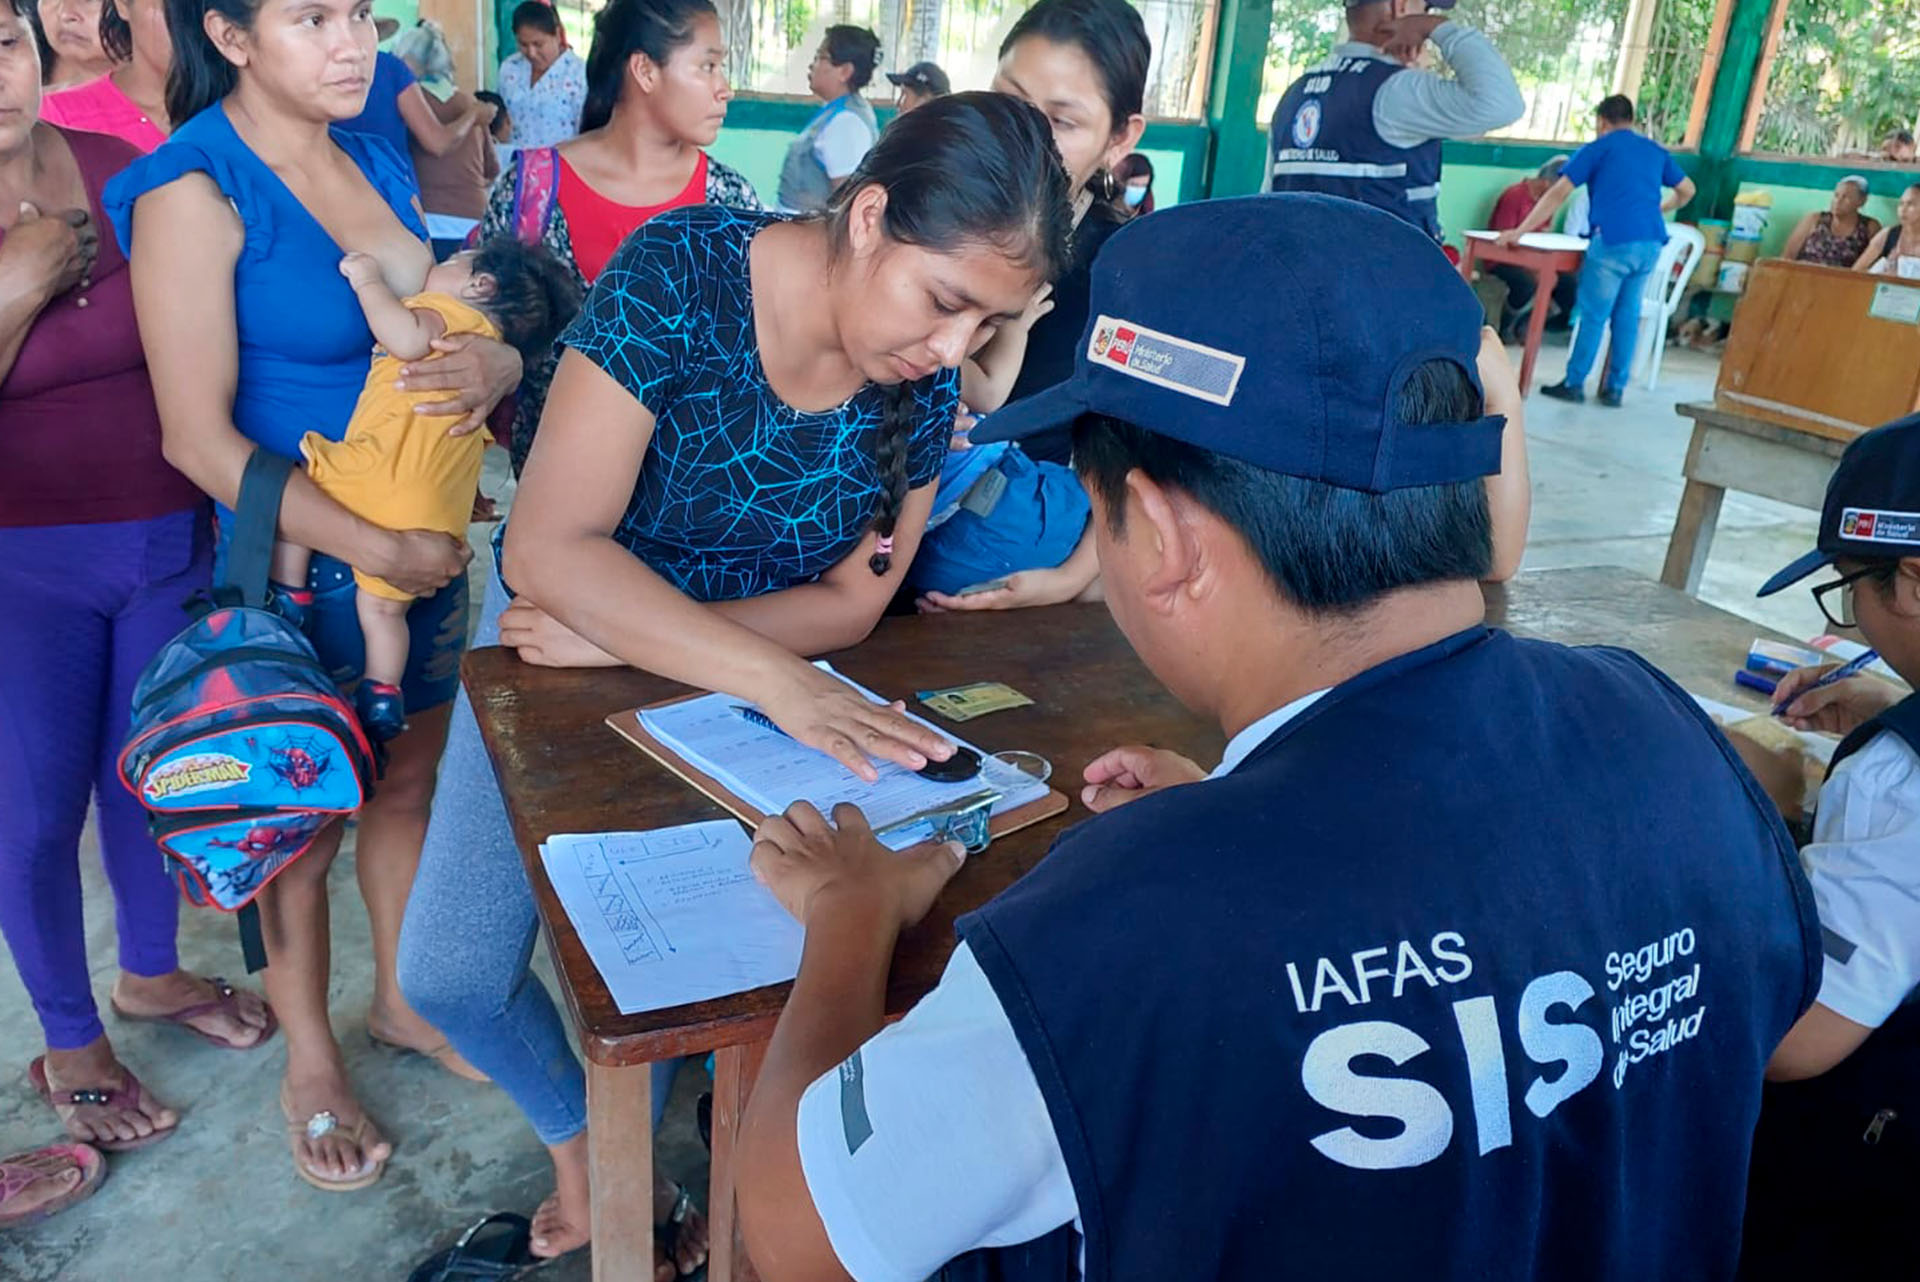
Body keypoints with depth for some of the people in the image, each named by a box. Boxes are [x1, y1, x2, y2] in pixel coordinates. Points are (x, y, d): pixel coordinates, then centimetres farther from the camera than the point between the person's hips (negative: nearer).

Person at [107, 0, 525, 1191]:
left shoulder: (376, 155, 3)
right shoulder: (194, 189, -16)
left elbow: (464, 323, 6)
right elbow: (201, 438, -18)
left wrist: (493, 362, -18)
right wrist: (378, 549, -21)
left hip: (428, 541, 6)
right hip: (299, 559, -6)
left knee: (409, 779, 19)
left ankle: (400, 997, 43)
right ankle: (311, 1059, 34)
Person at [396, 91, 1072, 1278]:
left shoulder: (926, 383, -16)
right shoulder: (678, 276, -27)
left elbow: (851, 602, -12)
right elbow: (550, 549, -32)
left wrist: (633, 637, -23)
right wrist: (780, 682, -43)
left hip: (725, 690, 2)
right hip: (552, 644, -1)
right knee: (452, 976, -1)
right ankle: (575, 1129, 30)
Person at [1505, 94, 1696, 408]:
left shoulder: (1598, 148, 5)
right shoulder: (1655, 150, 20)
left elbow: (1558, 193, -2)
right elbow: (1686, 190, 28)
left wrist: (1520, 231, -2)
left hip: (1613, 241, -5)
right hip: (1651, 243, 5)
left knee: (1594, 314, 1)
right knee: (1627, 314, 11)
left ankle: (1574, 384, 4)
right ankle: (1615, 388, 13)